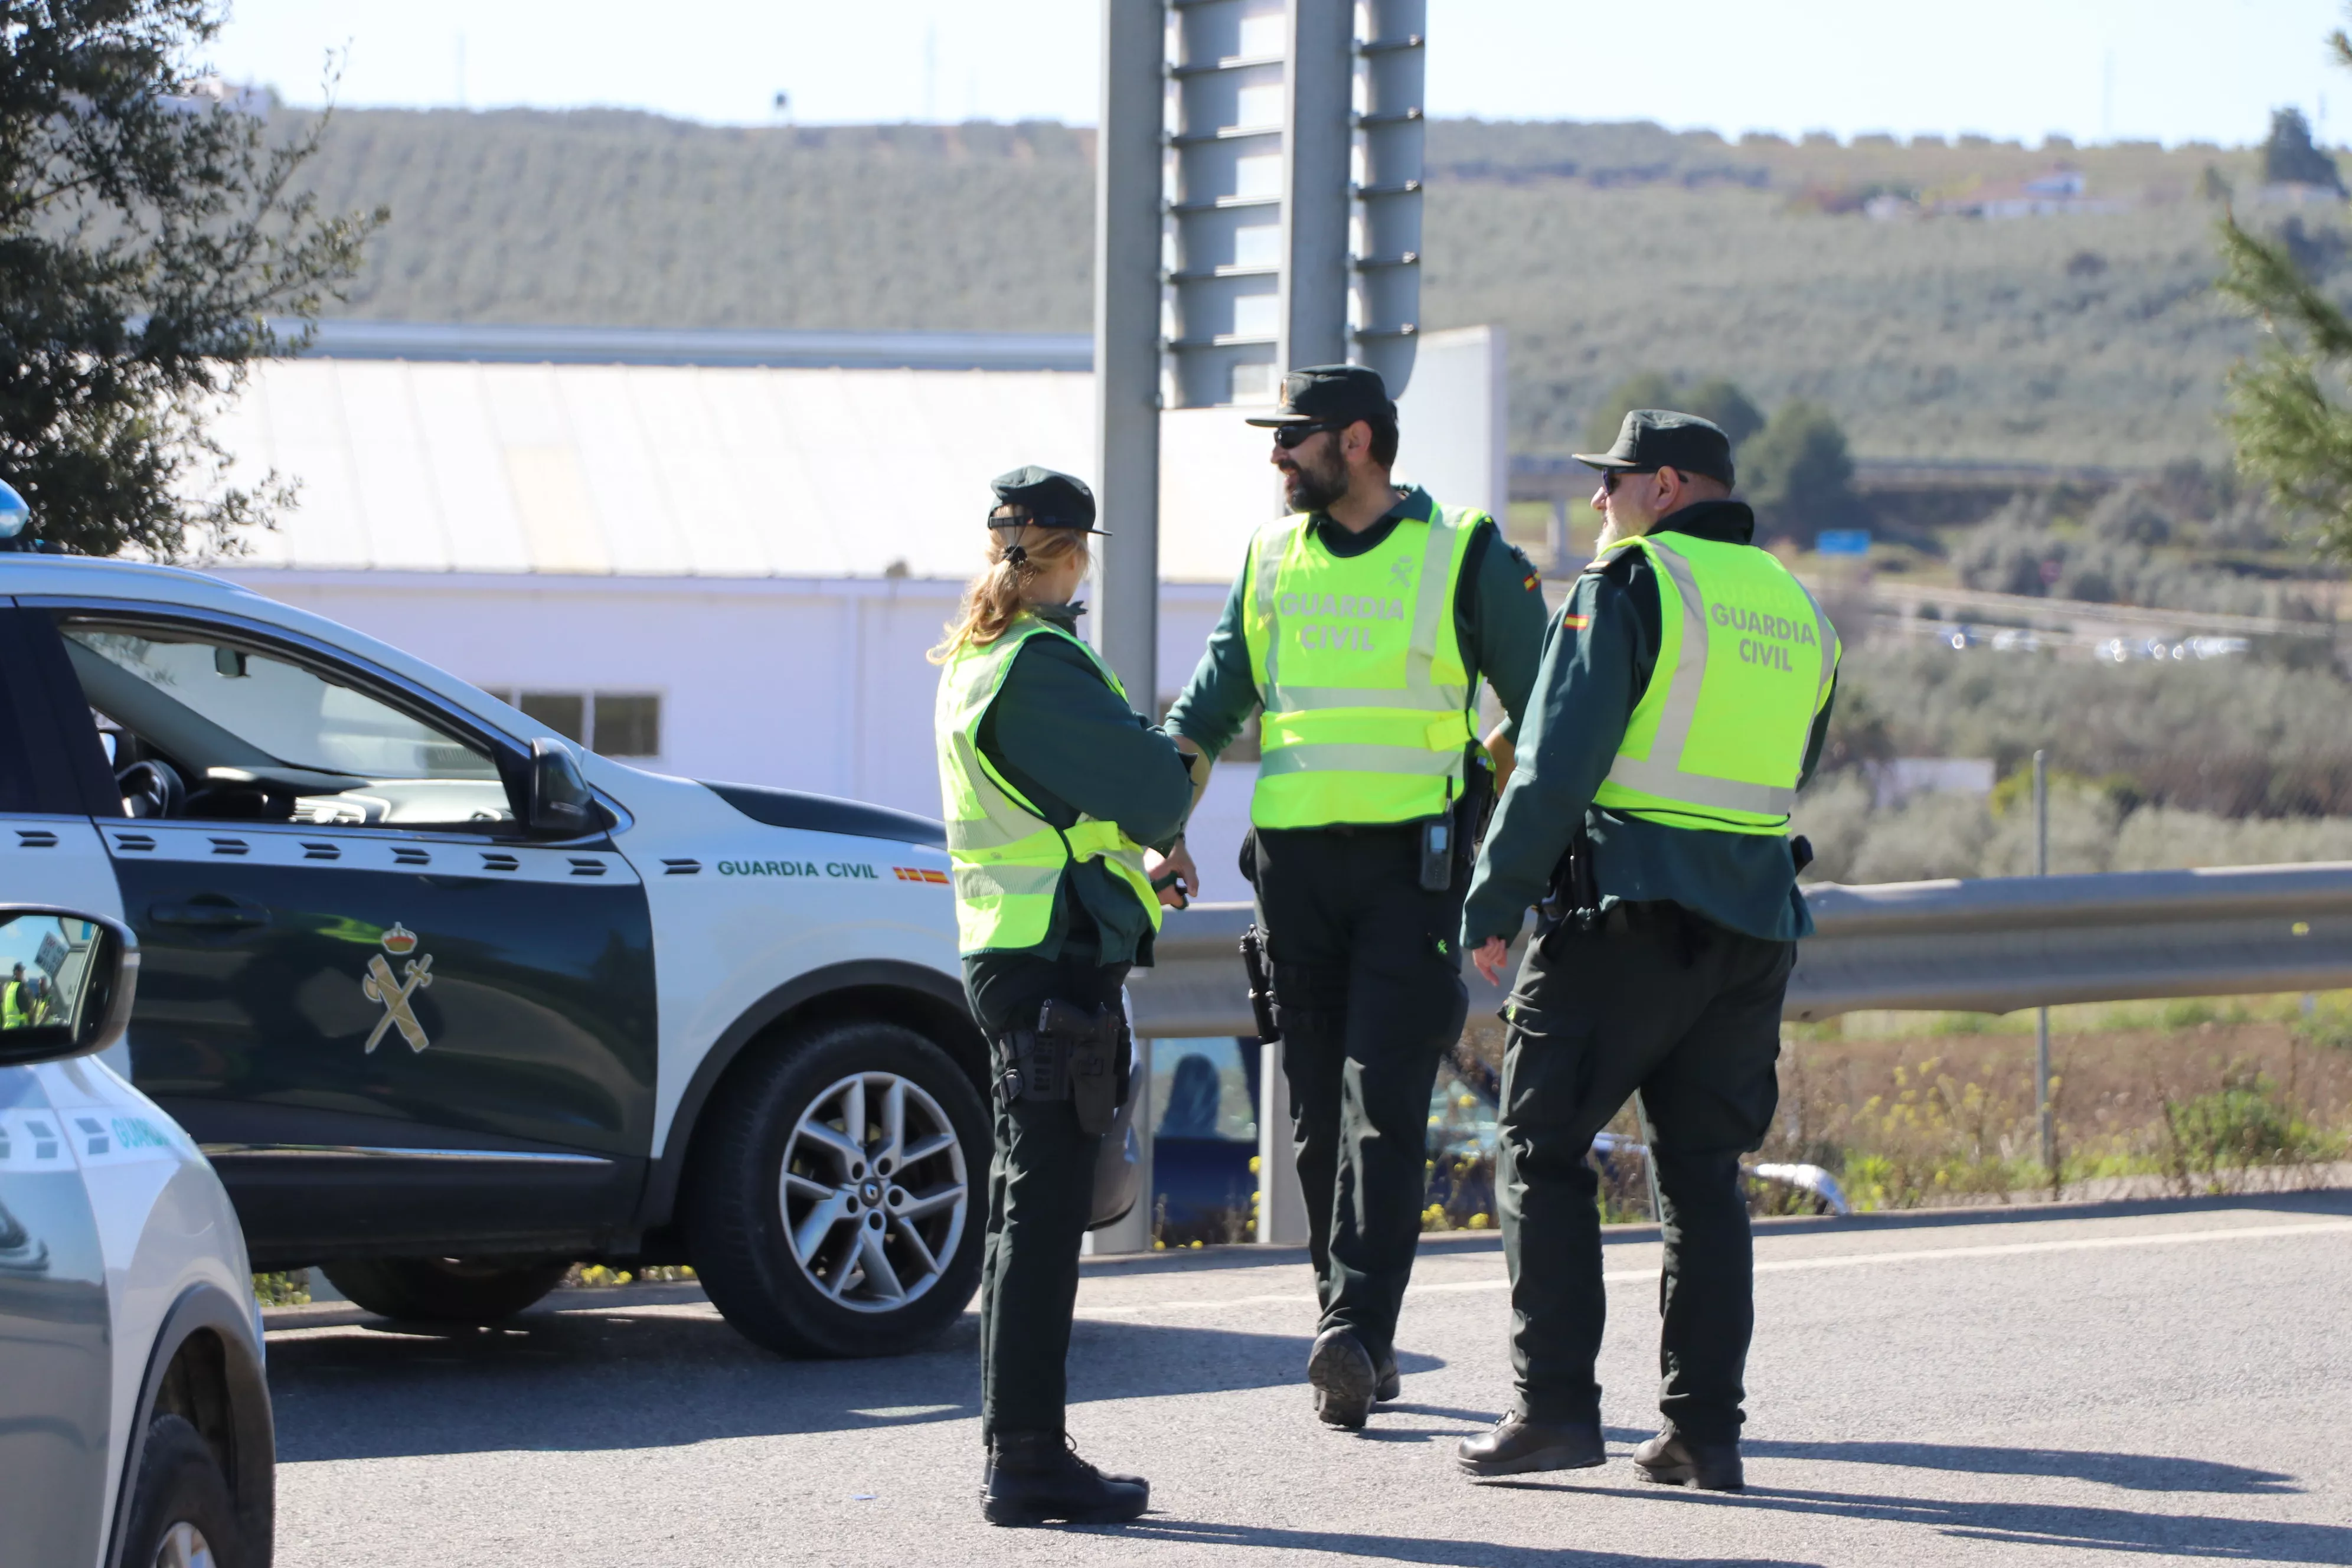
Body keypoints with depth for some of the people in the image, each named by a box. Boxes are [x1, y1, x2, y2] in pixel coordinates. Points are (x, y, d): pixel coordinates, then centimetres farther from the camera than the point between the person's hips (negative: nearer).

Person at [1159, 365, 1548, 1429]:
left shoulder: (1462, 559, 0)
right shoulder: (1272, 556, 14)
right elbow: (1214, 699, 16)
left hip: (1411, 863, -5)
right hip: (1292, 863, 5)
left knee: (1384, 1101, -15)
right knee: (1318, 1111, 5)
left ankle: (1355, 1331, -22)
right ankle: (1361, 1347, 12)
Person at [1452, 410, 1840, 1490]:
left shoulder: (1630, 584, -6)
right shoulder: (1796, 608, 16)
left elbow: (1558, 760, -12)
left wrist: (1495, 903, -7)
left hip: (1628, 912, -6)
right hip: (1757, 921, 6)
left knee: (1545, 1152, 1)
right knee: (1703, 1170, 10)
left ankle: (1555, 1403, -7)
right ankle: (1706, 1430, 5)